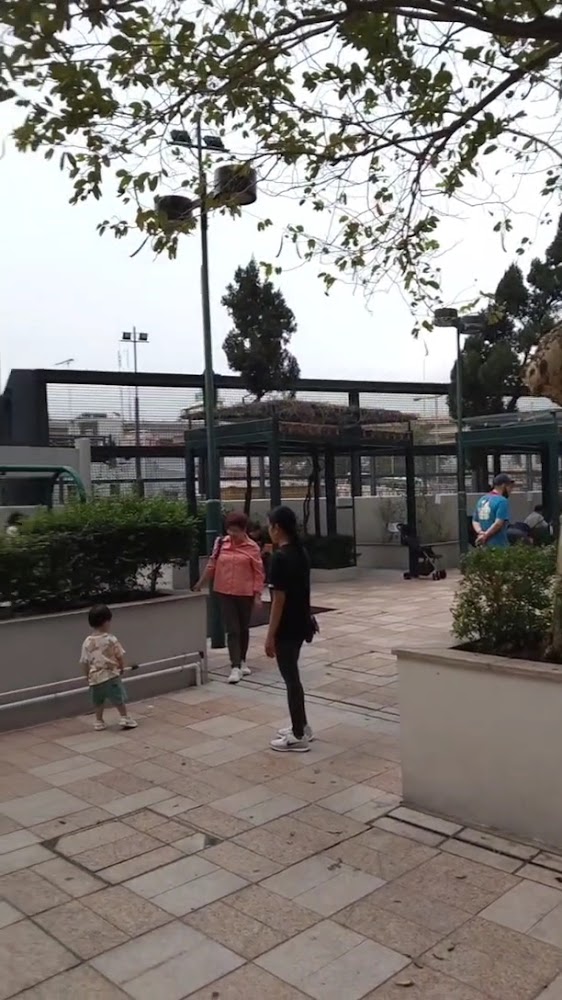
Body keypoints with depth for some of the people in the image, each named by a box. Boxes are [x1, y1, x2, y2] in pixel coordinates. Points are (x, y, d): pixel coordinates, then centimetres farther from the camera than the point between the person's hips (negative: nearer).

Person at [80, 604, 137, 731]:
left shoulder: (87, 642, -1)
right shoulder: (110, 639, -10)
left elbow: (84, 662, 3)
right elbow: (120, 655, -6)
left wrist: (88, 675, 18)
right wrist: (122, 668, 12)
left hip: (95, 677, 4)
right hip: (111, 675, -4)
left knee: (98, 701, 19)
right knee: (119, 699, 5)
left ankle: (99, 721, 26)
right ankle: (125, 718, 4)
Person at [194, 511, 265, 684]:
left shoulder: (252, 548, -7)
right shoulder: (221, 543, 0)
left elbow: (258, 573, -5)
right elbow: (212, 565, 11)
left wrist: (258, 595, -10)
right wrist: (199, 584, 16)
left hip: (245, 594, -1)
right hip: (226, 593, 1)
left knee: (243, 629, 14)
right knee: (232, 630, -3)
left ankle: (242, 661, 30)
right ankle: (235, 667, -4)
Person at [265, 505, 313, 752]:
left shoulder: (280, 558, -20)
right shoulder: (301, 553, 7)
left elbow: (279, 600, -21)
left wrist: (270, 635, -16)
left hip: (286, 629, -9)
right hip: (300, 625, 9)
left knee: (290, 679, 1)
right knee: (292, 676, 20)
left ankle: (298, 736, 10)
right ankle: (301, 726, 30)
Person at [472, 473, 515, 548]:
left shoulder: (482, 499, 14)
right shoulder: (502, 501, -12)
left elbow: (475, 521, 14)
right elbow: (498, 523, -21)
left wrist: (480, 532, -2)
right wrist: (485, 535, -14)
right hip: (499, 546, -8)